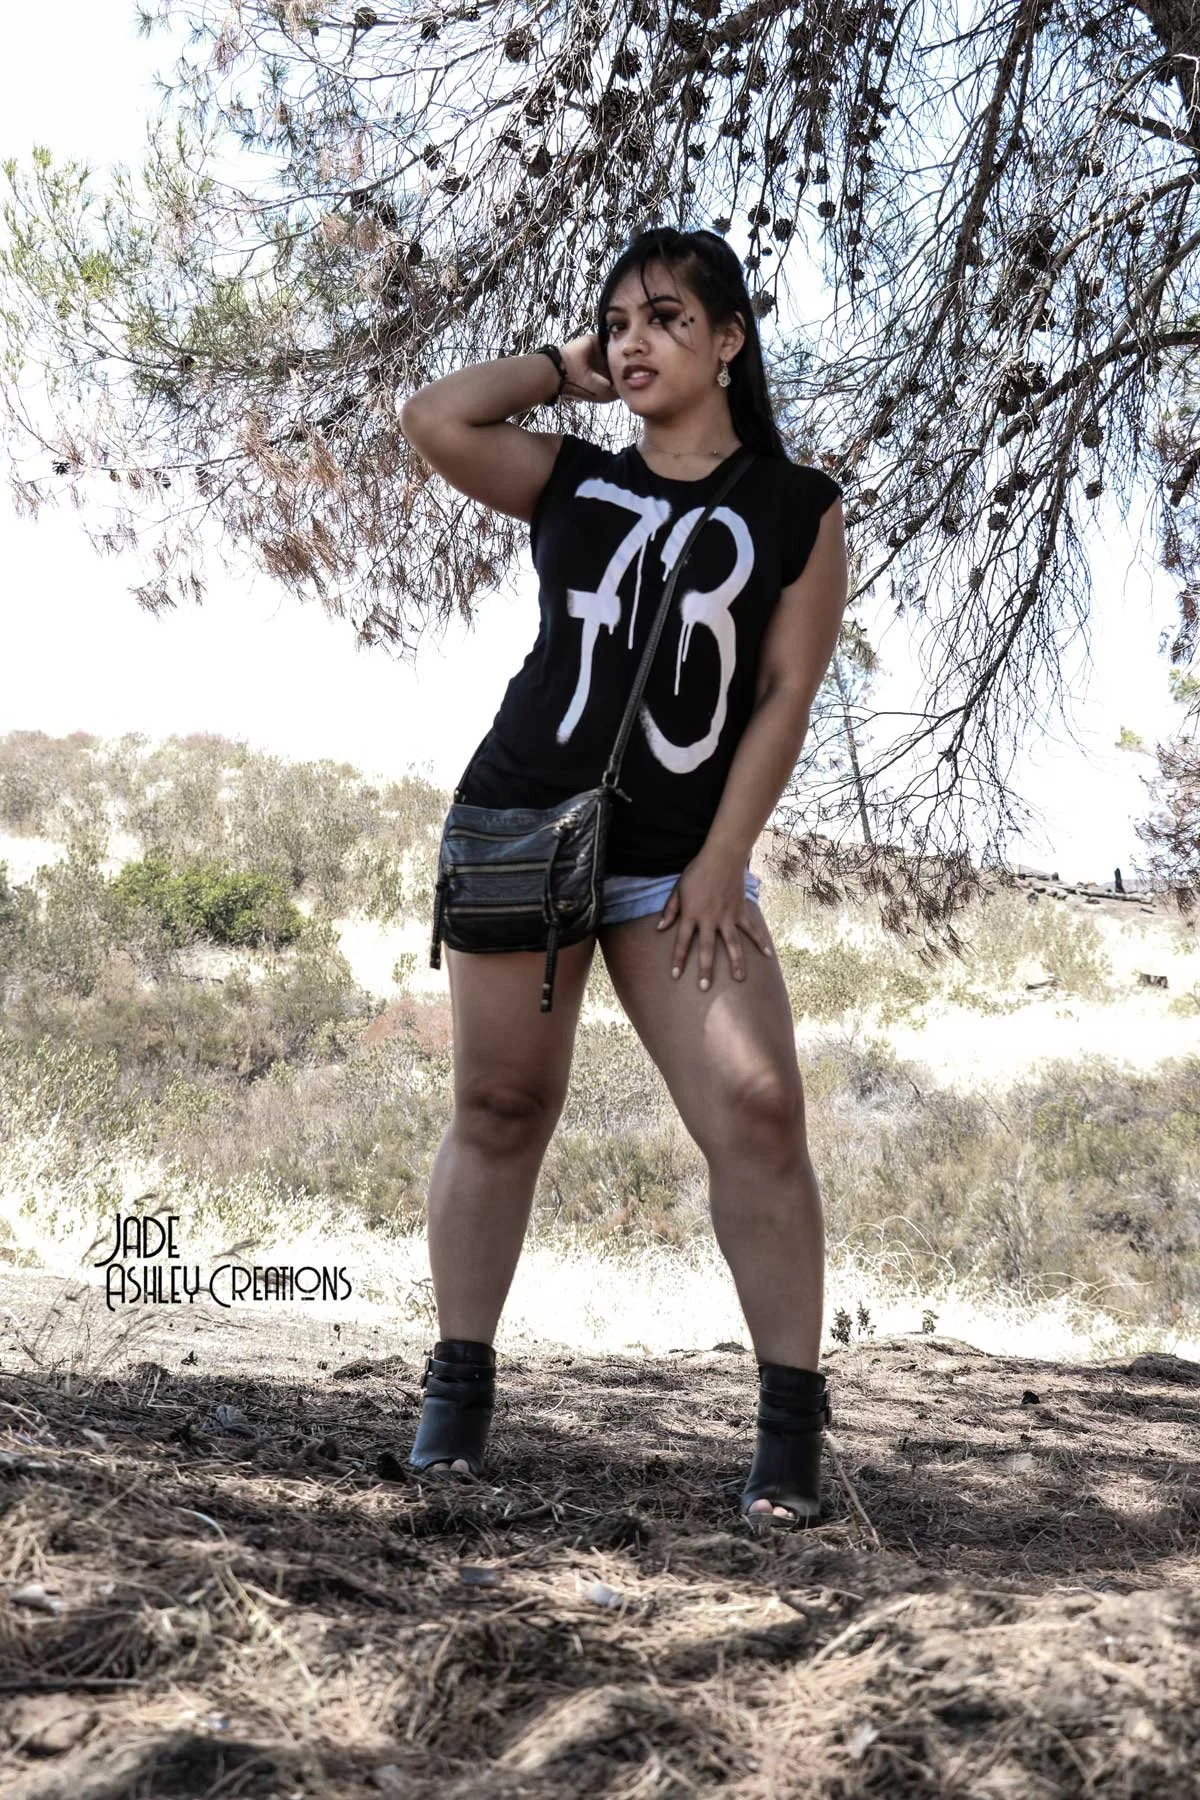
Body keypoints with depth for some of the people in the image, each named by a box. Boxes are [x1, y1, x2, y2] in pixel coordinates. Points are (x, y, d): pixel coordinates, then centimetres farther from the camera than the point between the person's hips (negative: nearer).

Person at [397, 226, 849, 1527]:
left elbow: (786, 693, 0)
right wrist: (565, 370, 10)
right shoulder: (571, 481, 12)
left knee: (757, 1111, -13)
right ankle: (458, 1387, 17)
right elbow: (433, 420, -1)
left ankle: (791, 1422, -4)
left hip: (681, 862, -1)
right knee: (500, 1111, 5)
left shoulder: (797, 505, 6)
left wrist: (723, 860, -8)